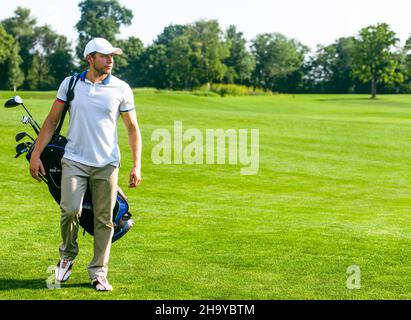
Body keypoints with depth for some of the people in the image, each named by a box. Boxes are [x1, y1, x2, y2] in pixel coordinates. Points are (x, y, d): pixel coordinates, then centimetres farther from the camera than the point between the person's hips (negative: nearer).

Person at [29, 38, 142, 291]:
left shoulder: (122, 89, 3)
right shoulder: (70, 84, 5)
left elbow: (133, 128, 6)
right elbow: (52, 121, 10)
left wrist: (137, 165, -2)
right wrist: (36, 154, 4)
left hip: (106, 164, 0)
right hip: (74, 160, 0)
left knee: (104, 220, 1)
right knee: (71, 210, -15)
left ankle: (99, 272, 12)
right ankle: (68, 255, 13)